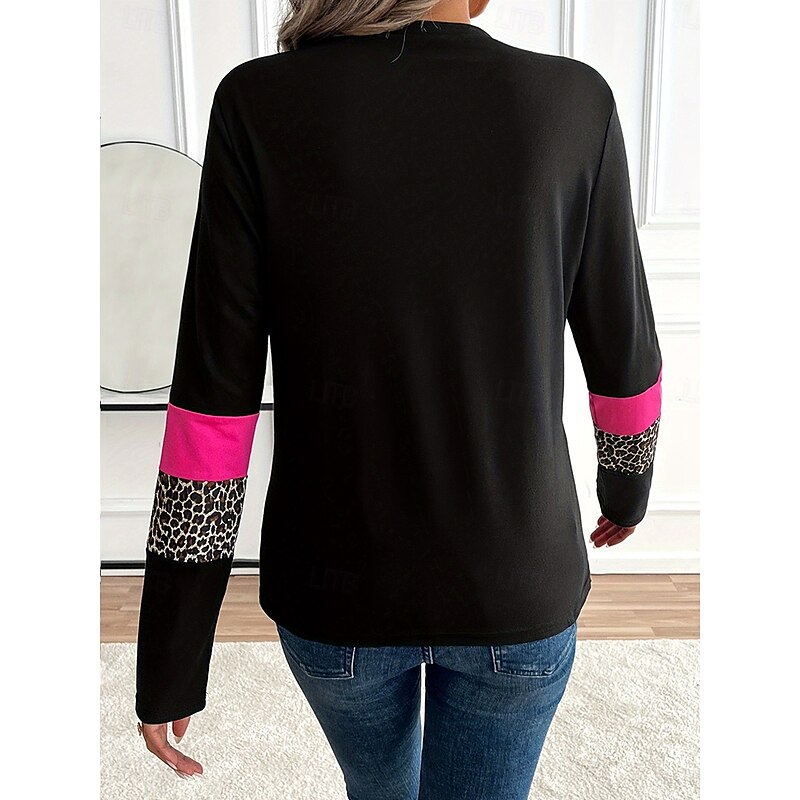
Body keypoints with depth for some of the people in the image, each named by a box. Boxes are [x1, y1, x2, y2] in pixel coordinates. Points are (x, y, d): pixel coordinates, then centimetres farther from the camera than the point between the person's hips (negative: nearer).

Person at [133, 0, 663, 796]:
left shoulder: (259, 106, -14)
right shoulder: (574, 103, -11)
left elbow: (213, 400, -15)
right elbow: (623, 354, -1)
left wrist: (170, 658, -4)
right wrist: (627, 484, 20)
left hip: (336, 588, 1)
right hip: (515, 591, 0)